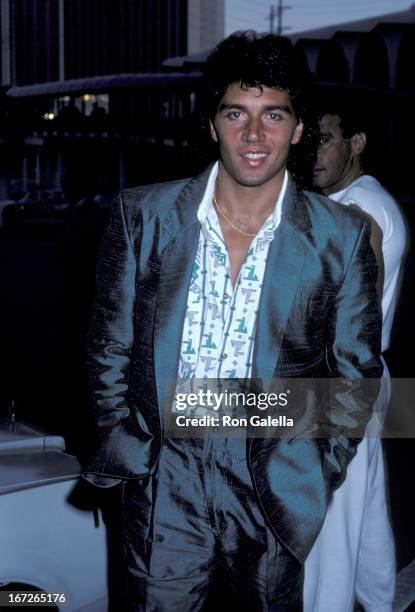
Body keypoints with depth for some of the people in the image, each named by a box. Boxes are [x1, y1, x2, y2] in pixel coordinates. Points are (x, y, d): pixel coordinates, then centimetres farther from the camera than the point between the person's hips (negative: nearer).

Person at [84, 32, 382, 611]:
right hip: (163, 484, 0)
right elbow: (110, 346, 5)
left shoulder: (341, 236, -6)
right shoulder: (143, 215, -4)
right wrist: (124, 446, 3)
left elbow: (356, 371, 4)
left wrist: (318, 471, 1)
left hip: (273, 491, 0)